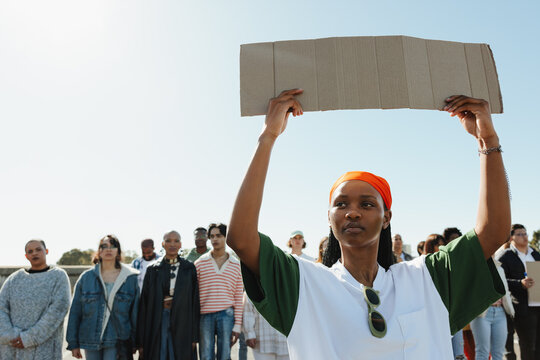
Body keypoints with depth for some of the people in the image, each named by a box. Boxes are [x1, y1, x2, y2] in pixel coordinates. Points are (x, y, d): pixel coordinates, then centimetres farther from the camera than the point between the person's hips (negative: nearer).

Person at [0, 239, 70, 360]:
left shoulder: (59, 276, -3)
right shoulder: (14, 278, 9)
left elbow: (58, 309, -14)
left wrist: (29, 338, -18)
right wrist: (11, 337, -15)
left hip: (43, 349, -4)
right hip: (12, 349, 4)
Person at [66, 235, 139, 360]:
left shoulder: (131, 278, 0)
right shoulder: (86, 277, 3)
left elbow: (136, 312, 1)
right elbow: (75, 312, 5)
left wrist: (137, 343, -1)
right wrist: (73, 343, 3)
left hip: (117, 342, -2)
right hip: (91, 341, 2)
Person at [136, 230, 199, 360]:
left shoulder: (189, 268, 4)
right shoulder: (153, 269, 6)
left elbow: (195, 302, 2)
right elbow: (143, 304, 5)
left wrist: (194, 336, -3)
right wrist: (141, 340, 1)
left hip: (182, 323, -1)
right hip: (157, 323, 1)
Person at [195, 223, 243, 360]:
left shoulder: (236, 265, 7)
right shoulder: (200, 263, 6)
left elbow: (238, 298, 7)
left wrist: (237, 325, 2)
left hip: (226, 314, 0)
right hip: (204, 314, 0)